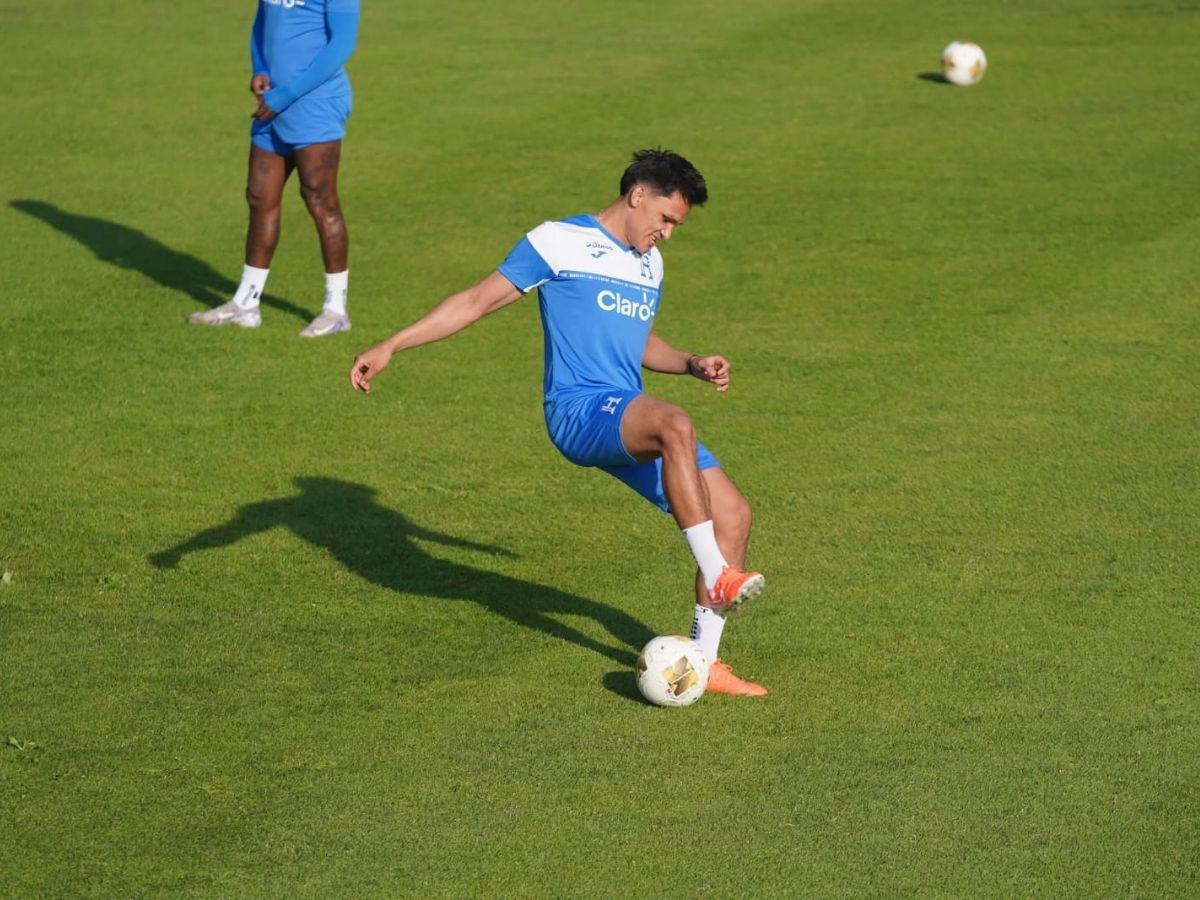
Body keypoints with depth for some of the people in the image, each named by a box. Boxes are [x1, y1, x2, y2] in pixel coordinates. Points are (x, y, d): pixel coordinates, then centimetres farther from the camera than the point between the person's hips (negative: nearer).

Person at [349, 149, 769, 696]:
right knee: (674, 425, -38)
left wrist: (691, 364, 17)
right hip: (578, 410, -8)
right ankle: (717, 577, -34)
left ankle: (703, 662, 6)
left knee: (733, 514, -2)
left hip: (631, 427, 8)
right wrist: (388, 348, -5)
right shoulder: (559, 242, -1)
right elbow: (477, 300, 0)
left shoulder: (648, 263, 21)